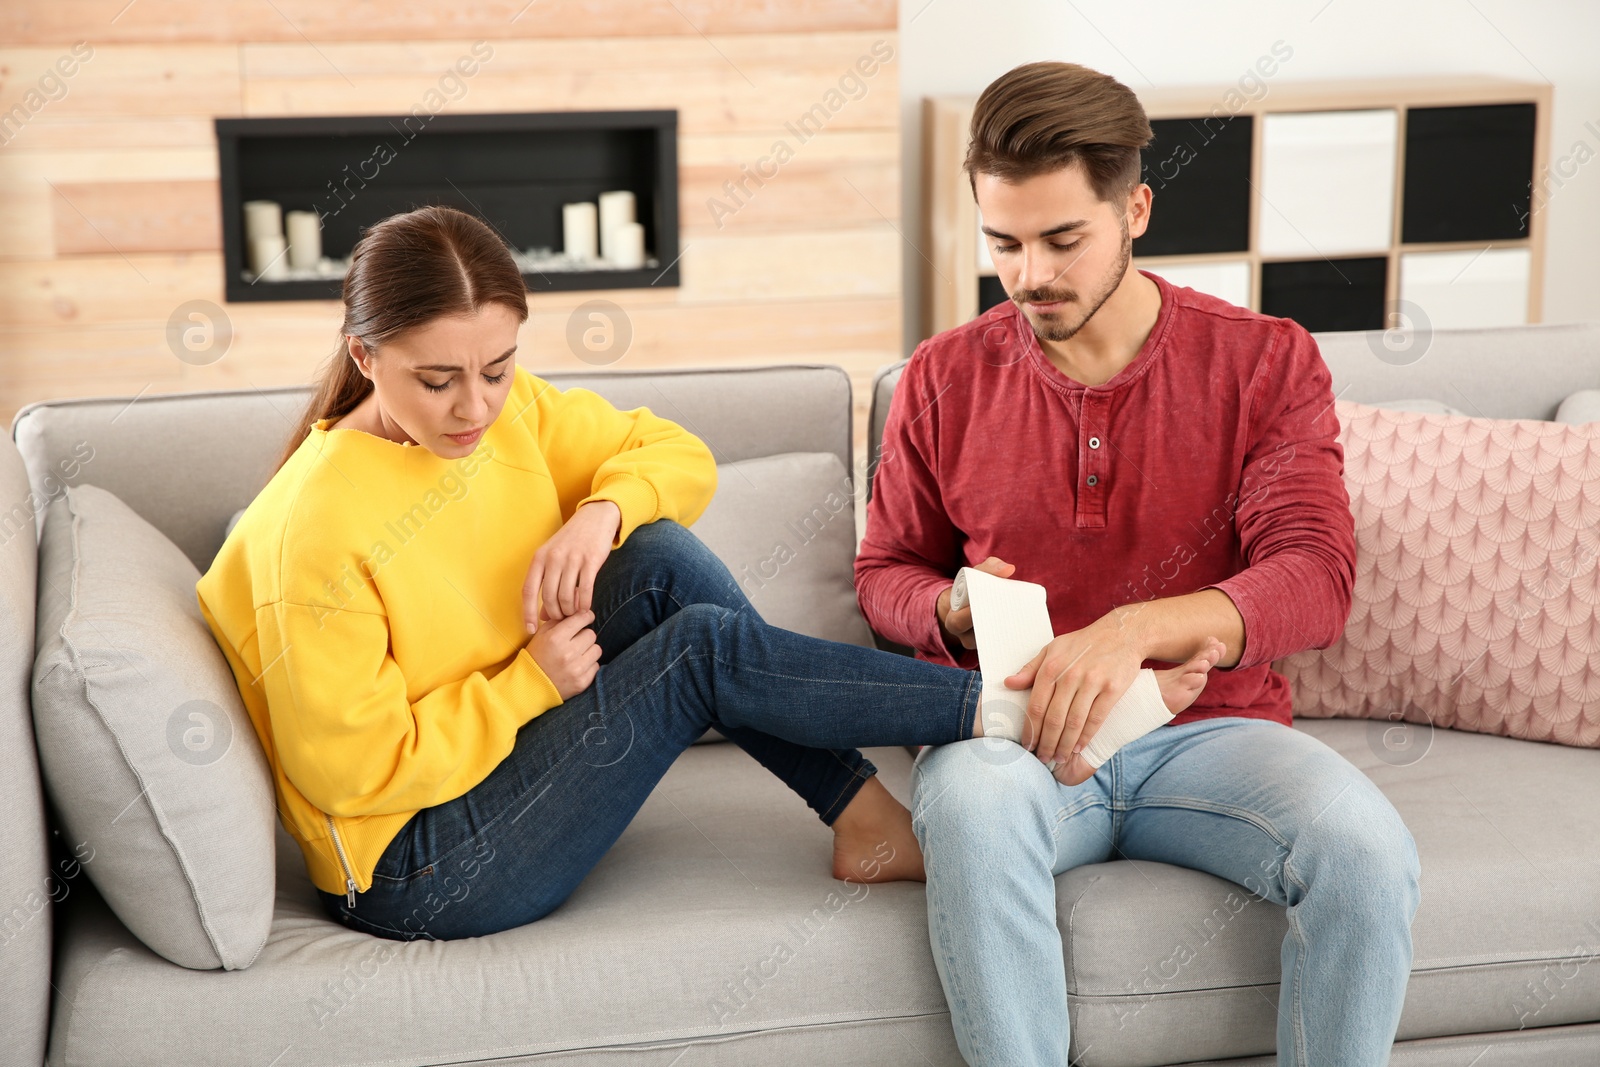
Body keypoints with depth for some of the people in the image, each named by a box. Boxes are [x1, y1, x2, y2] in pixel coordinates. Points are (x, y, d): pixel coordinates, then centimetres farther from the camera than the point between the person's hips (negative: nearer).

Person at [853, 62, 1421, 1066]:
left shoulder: (1266, 362, 0)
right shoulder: (946, 379, 6)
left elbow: (1315, 579, -12)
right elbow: (888, 568, 16)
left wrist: (1139, 627, -31)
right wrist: (957, 616, -10)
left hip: (1209, 728, 0)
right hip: (1011, 730, 0)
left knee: (1369, 850, -29)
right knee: (974, 806, -37)